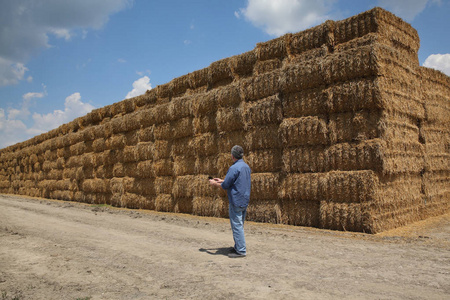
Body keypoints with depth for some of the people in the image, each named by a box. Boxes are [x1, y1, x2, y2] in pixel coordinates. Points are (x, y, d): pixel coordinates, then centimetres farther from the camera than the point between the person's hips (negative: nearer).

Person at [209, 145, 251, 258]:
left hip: (236, 201, -9)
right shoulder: (247, 167, 11)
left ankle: (241, 250, 1)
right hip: (245, 201, 9)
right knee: (239, 225, 17)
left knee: (237, 226, -3)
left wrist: (215, 184, 4)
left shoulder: (234, 168, -17)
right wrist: (221, 181, 26)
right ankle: (238, 247, 26)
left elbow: (225, 186, -15)